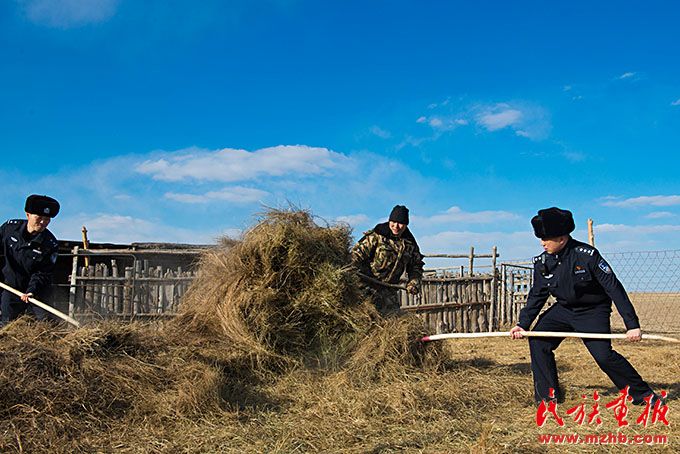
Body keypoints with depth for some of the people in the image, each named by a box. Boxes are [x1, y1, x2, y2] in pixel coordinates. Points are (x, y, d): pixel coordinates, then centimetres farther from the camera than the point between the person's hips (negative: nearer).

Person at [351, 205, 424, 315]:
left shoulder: (410, 243, 8)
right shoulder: (377, 235, -7)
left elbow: (416, 266, 18)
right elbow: (357, 253, -8)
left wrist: (414, 281, 0)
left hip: (390, 287, 6)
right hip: (370, 285, -5)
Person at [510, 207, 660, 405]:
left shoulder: (587, 255, -23)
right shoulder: (542, 262, -7)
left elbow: (614, 288, -21)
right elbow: (537, 295, 4)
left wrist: (632, 324, -24)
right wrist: (523, 324, -5)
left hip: (593, 312, -5)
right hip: (563, 309, 5)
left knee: (603, 355, -17)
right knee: (537, 340, -11)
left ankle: (642, 393, 5)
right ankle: (549, 394, 1)